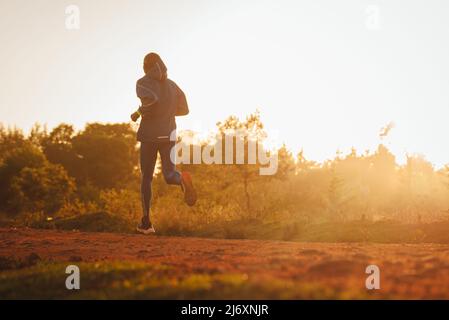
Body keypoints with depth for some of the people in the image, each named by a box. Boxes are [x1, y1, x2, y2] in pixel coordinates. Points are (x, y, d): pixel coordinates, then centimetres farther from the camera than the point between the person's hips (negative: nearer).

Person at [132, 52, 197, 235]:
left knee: (146, 177, 10)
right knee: (169, 176, -3)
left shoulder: (142, 83, -3)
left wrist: (138, 113, -7)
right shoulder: (172, 85, 12)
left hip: (149, 135, -3)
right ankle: (182, 179, -43)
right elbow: (184, 109, 14)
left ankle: (146, 223, 9)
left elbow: (150, 99, -24)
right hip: (168, 135, 3)